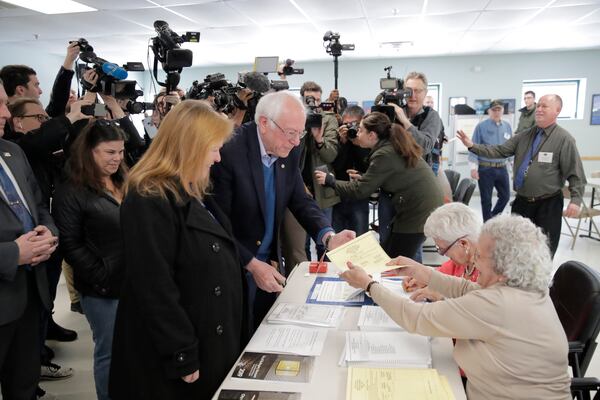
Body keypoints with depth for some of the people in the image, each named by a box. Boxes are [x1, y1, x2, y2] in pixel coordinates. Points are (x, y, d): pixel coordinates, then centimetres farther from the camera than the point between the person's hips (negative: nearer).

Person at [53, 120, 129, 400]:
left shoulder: (126, 182, 10)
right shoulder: (72, 192, -8)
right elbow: (70, 245, -11)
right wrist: (102, 278, -15)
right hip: (104, 288, -5)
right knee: (110, 352, 8)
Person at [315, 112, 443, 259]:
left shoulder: (384, 154, -18)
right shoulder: (394, 146, 10)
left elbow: (360, 190, -15)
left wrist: (330, 181, -7)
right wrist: (361, 178, 8)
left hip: (418, 213, -10)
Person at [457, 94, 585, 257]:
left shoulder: (564, 139, -8)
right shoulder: (524, 136, 7)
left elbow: (575, 174, -10)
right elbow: (499, 151, 1)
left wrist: (575, 200, -19)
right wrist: (472, 146, -11)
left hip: (548, 203, -5)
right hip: (522, 201, 5)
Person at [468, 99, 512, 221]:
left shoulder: (507, 126, 6)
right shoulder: (481, 126, -7)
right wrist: (473, 167, -13)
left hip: (502, 168, 4)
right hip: (485, 168, -4)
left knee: (505, 196, 11)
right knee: (486, 199, 6)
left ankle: (493, 217, 34)